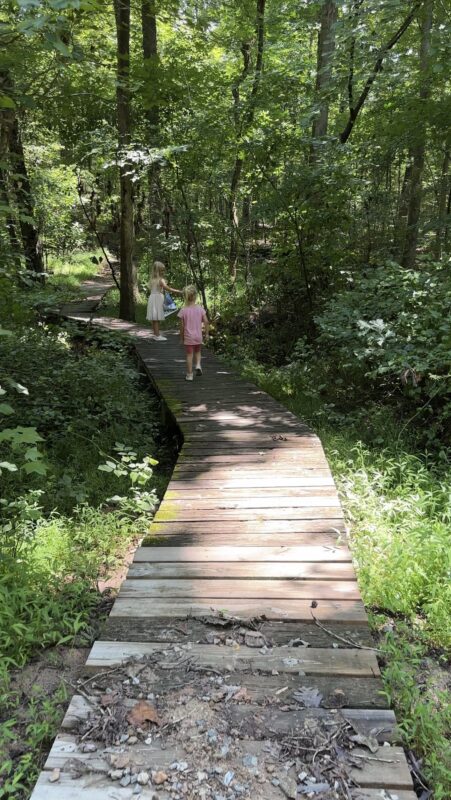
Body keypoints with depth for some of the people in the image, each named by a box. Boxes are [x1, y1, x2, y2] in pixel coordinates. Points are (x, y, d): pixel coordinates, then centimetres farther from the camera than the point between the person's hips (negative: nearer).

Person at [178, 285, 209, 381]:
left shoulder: (183, 310, -9)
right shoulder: (200, 308, -5)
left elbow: (182, 326, -7)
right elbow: (206, 321, -7)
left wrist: (181, 337, 4)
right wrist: (206, 334, 4)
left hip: (188, 337, -2)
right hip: (198, 336, 2)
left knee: (189, 355, 6)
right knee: (197, 352, 24)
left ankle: (189, 375, 11)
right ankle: (198, 365, 0)